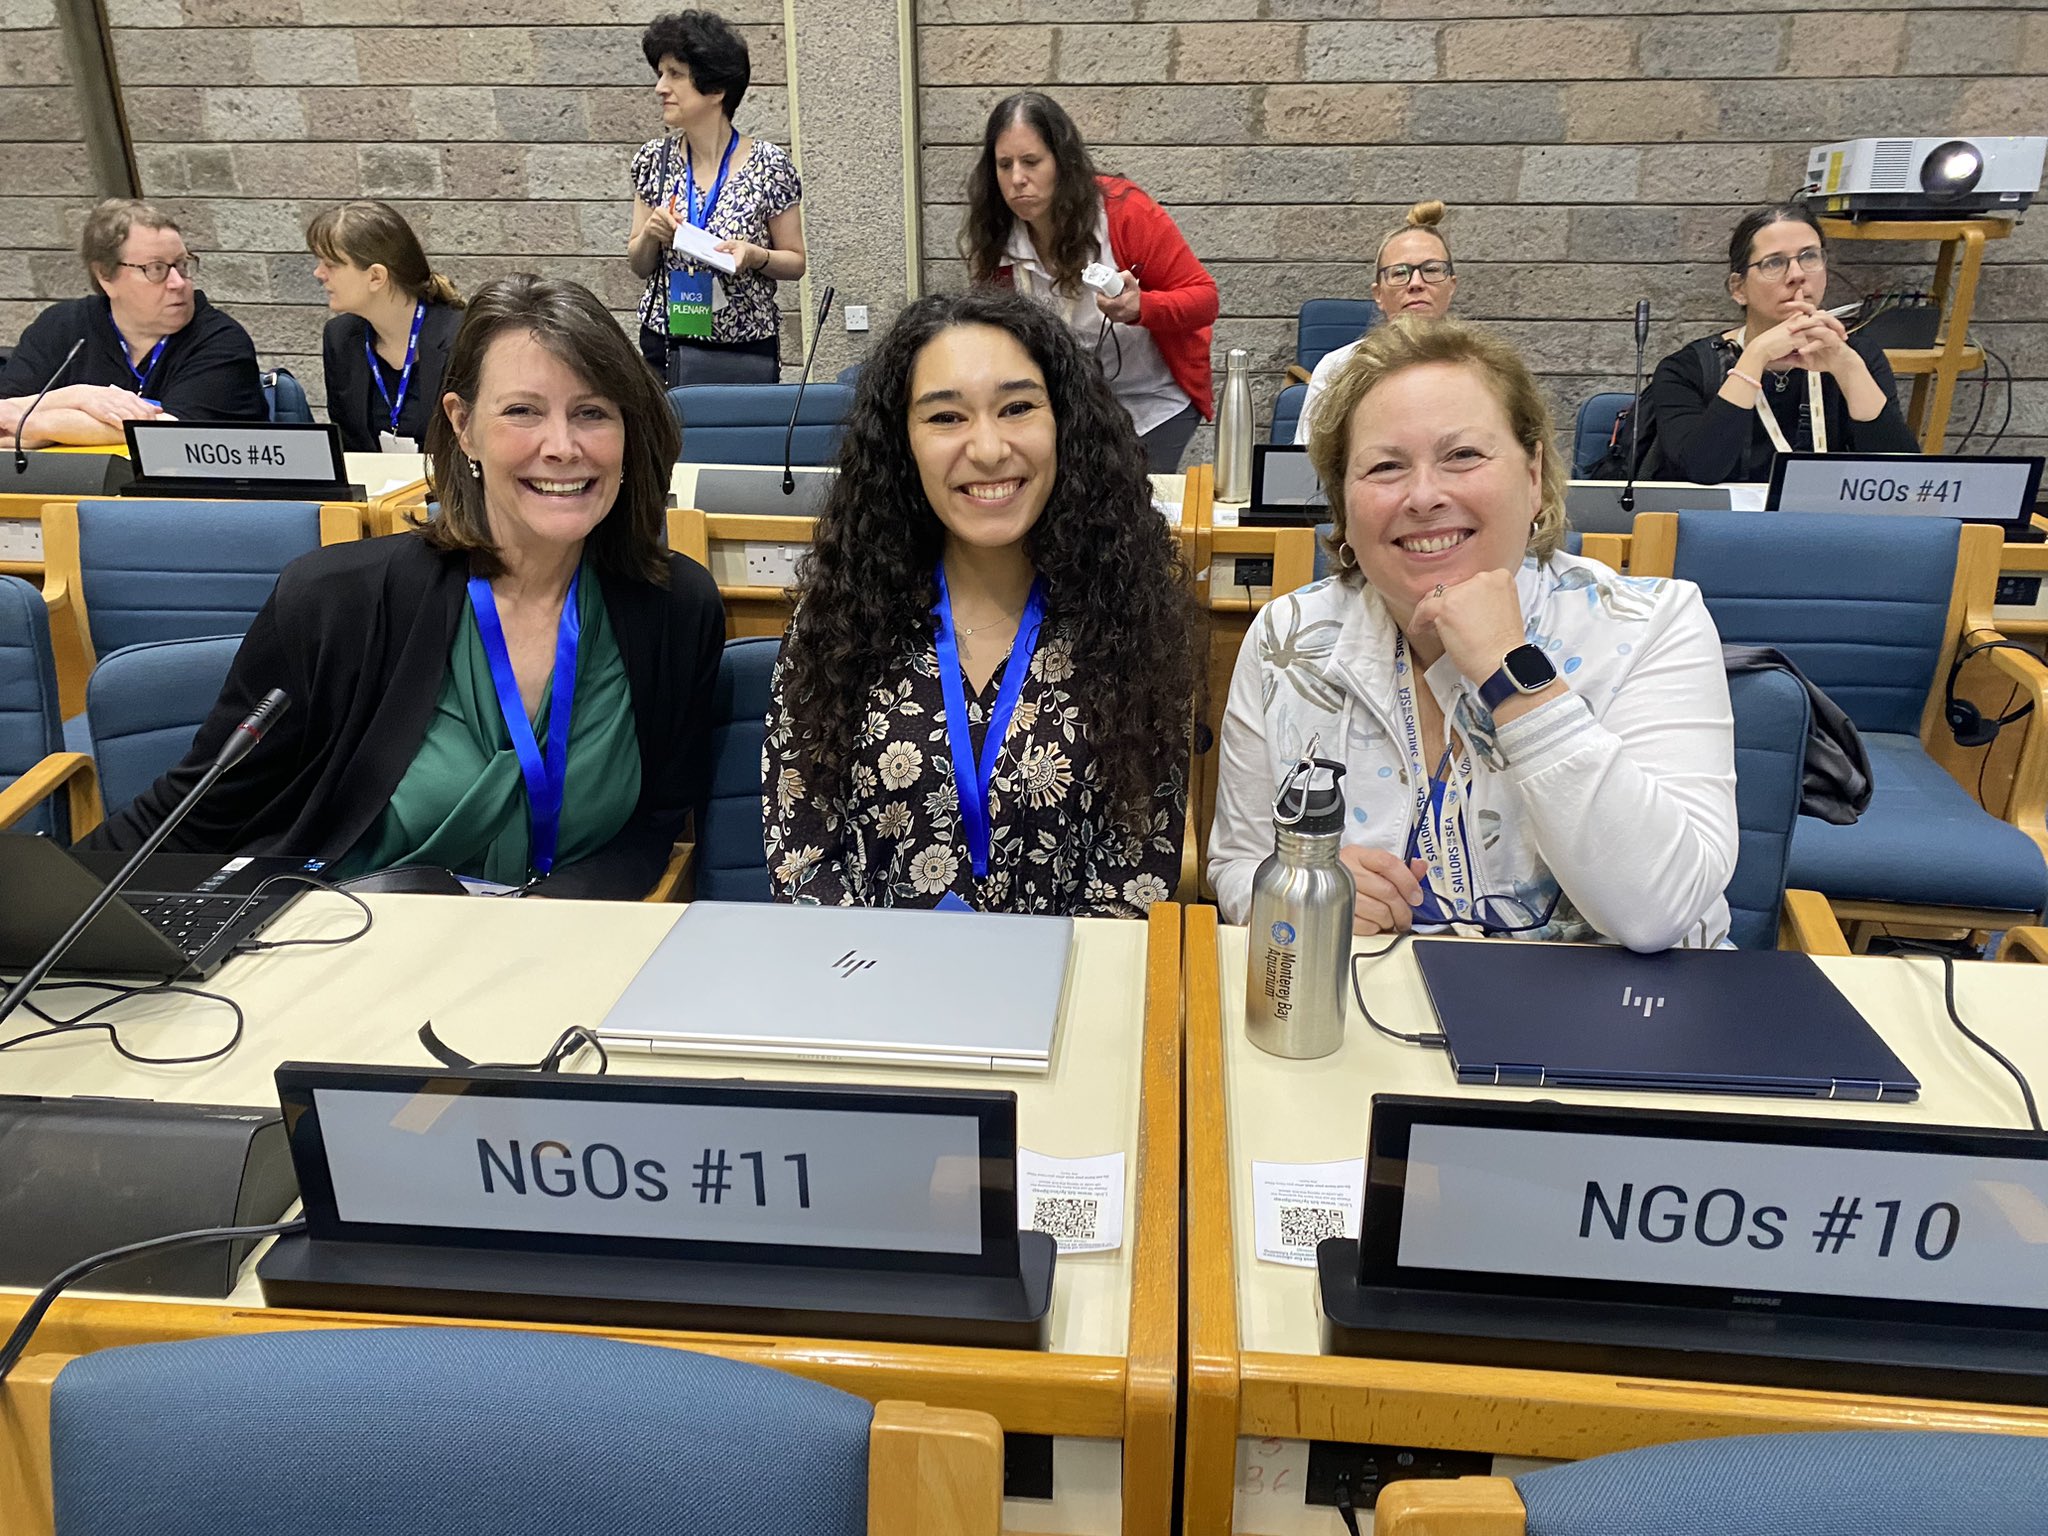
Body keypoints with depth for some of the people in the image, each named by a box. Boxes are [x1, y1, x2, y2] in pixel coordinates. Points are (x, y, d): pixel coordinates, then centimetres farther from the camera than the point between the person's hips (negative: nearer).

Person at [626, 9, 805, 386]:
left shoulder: (769, 164, -7)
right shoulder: (654, 159, 3)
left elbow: (795, 263, 0)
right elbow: (640, 266, 9)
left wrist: (753, 255, -19)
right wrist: (651, 234, -11)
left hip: (745, 355, -3)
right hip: (662, 349, 3)